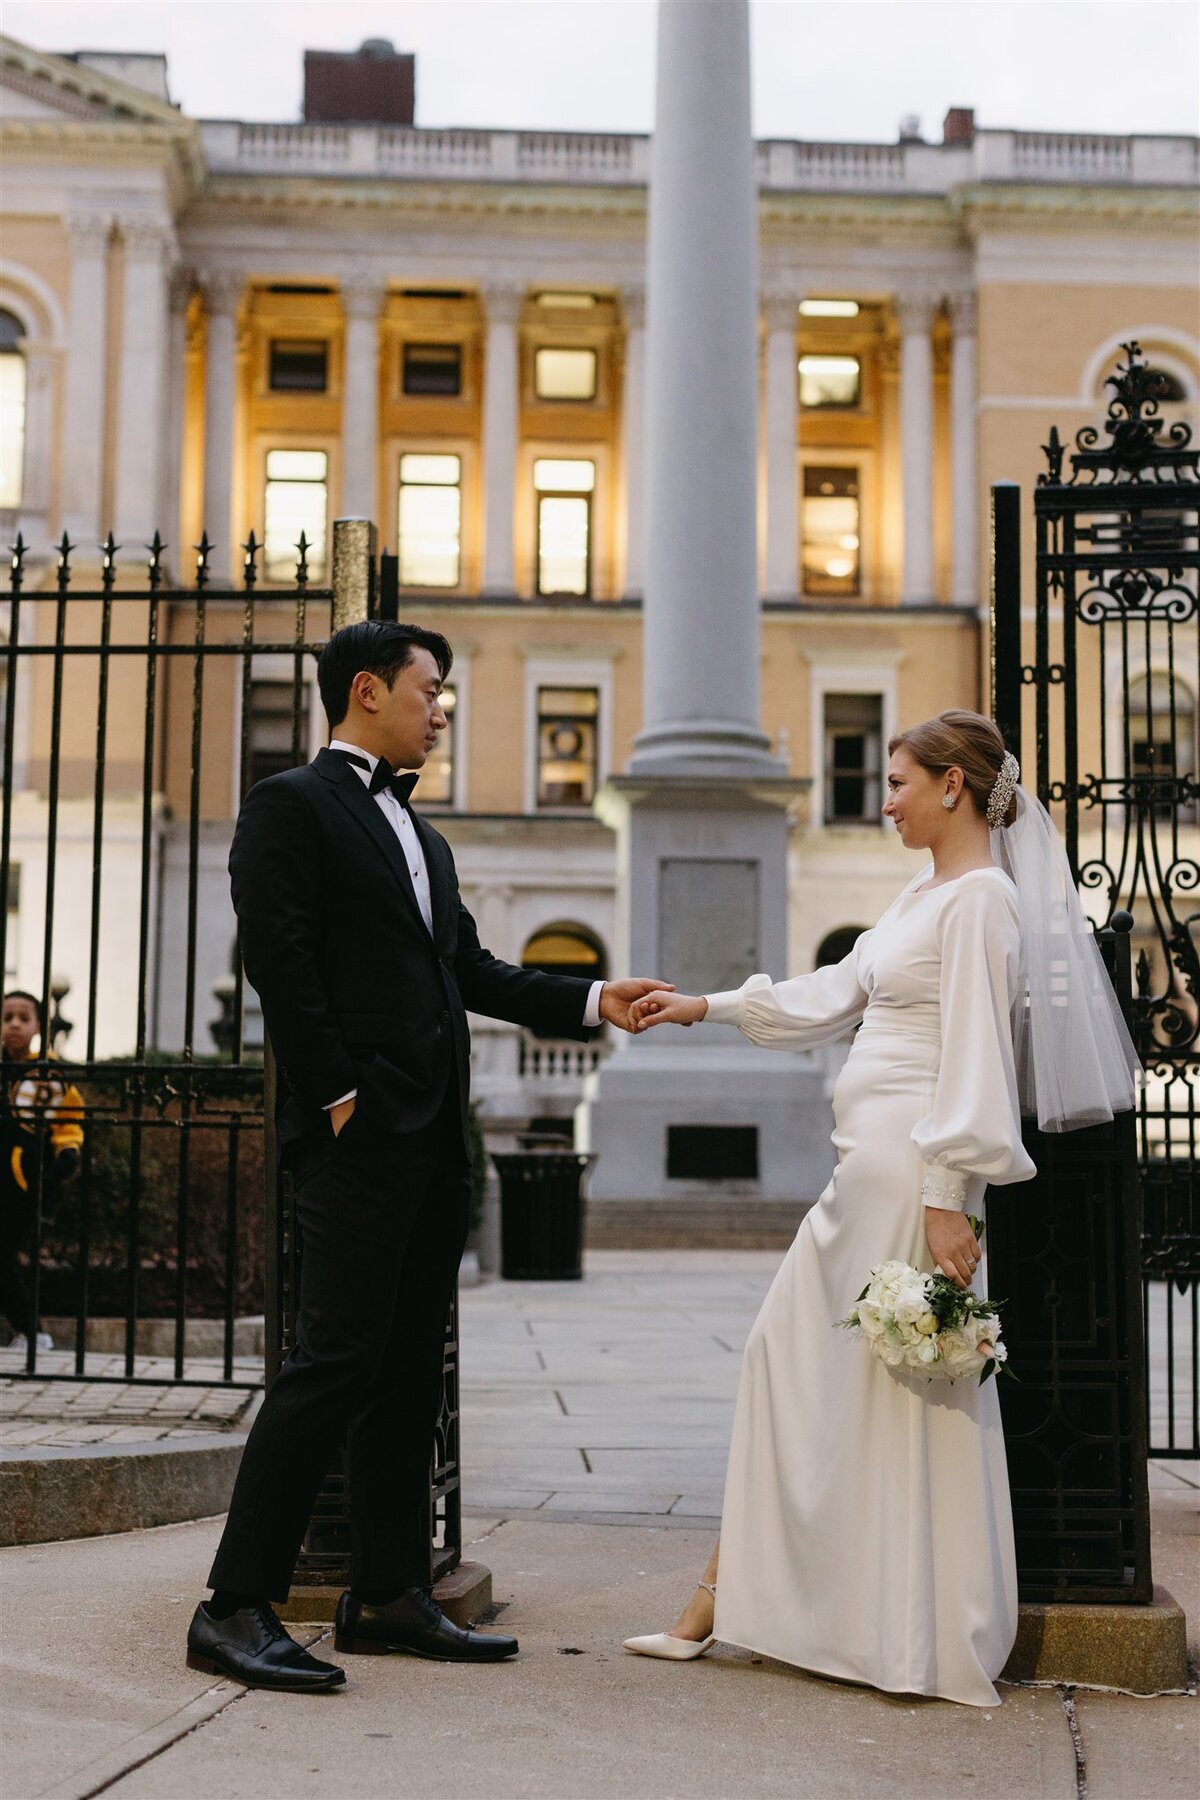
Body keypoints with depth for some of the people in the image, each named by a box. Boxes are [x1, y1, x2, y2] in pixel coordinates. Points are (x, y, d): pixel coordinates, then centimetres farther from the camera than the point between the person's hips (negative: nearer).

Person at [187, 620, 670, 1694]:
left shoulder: (421, 834, 24)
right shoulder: (291, 805, -2)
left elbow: (470, 968, 20)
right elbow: (281, 962, -12)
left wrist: (591, 1001, 11)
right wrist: (339, 1098, -16)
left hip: (434, 1140, 9)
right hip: (361, 1133, -9)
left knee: (411, 1370, 10)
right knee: (336, 1361, -12)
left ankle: (389, 1595, 17)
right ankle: (236, 1608, -6)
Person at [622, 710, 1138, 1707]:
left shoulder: (982, 896, -12)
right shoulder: (925, 894, 17)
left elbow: (973, 1054, -18)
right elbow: (834, 994, 25)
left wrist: (947, 1197, -21)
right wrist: (704, 1007, 27)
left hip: (913, 1168, -10)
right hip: (871, 1167, 10)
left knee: (907, 1390, -2)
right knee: (790, 1352, 10)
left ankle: (927, 1637, 10)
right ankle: (723, 1600, 16)